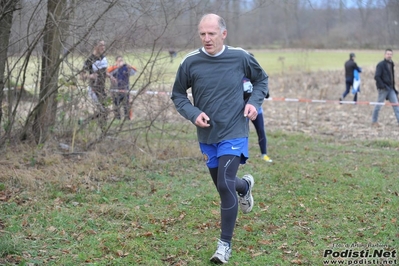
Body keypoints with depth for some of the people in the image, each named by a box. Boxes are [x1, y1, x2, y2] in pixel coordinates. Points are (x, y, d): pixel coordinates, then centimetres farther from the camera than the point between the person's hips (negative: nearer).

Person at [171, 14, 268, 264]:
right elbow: (178, 95, 4)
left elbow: (261, 79, 11)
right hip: (207, 136, 3)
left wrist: (254, 102, -6)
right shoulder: (190, 62, -8)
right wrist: (193, 113, -13)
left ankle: (225, 245, 0)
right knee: (223, 185, 16)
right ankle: (245, 185, 55)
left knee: (225, 186, -15)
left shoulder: (241, 57, -8)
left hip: (234, 134, -3)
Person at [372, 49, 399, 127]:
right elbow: (376, 76, -18)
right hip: (383, 89, -7)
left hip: (390, 88, 7)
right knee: (379, 105, 2)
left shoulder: (391, 64, 13)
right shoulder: (381, 64, -12)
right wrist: (382, 86, -21)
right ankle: (374, 121, 14)